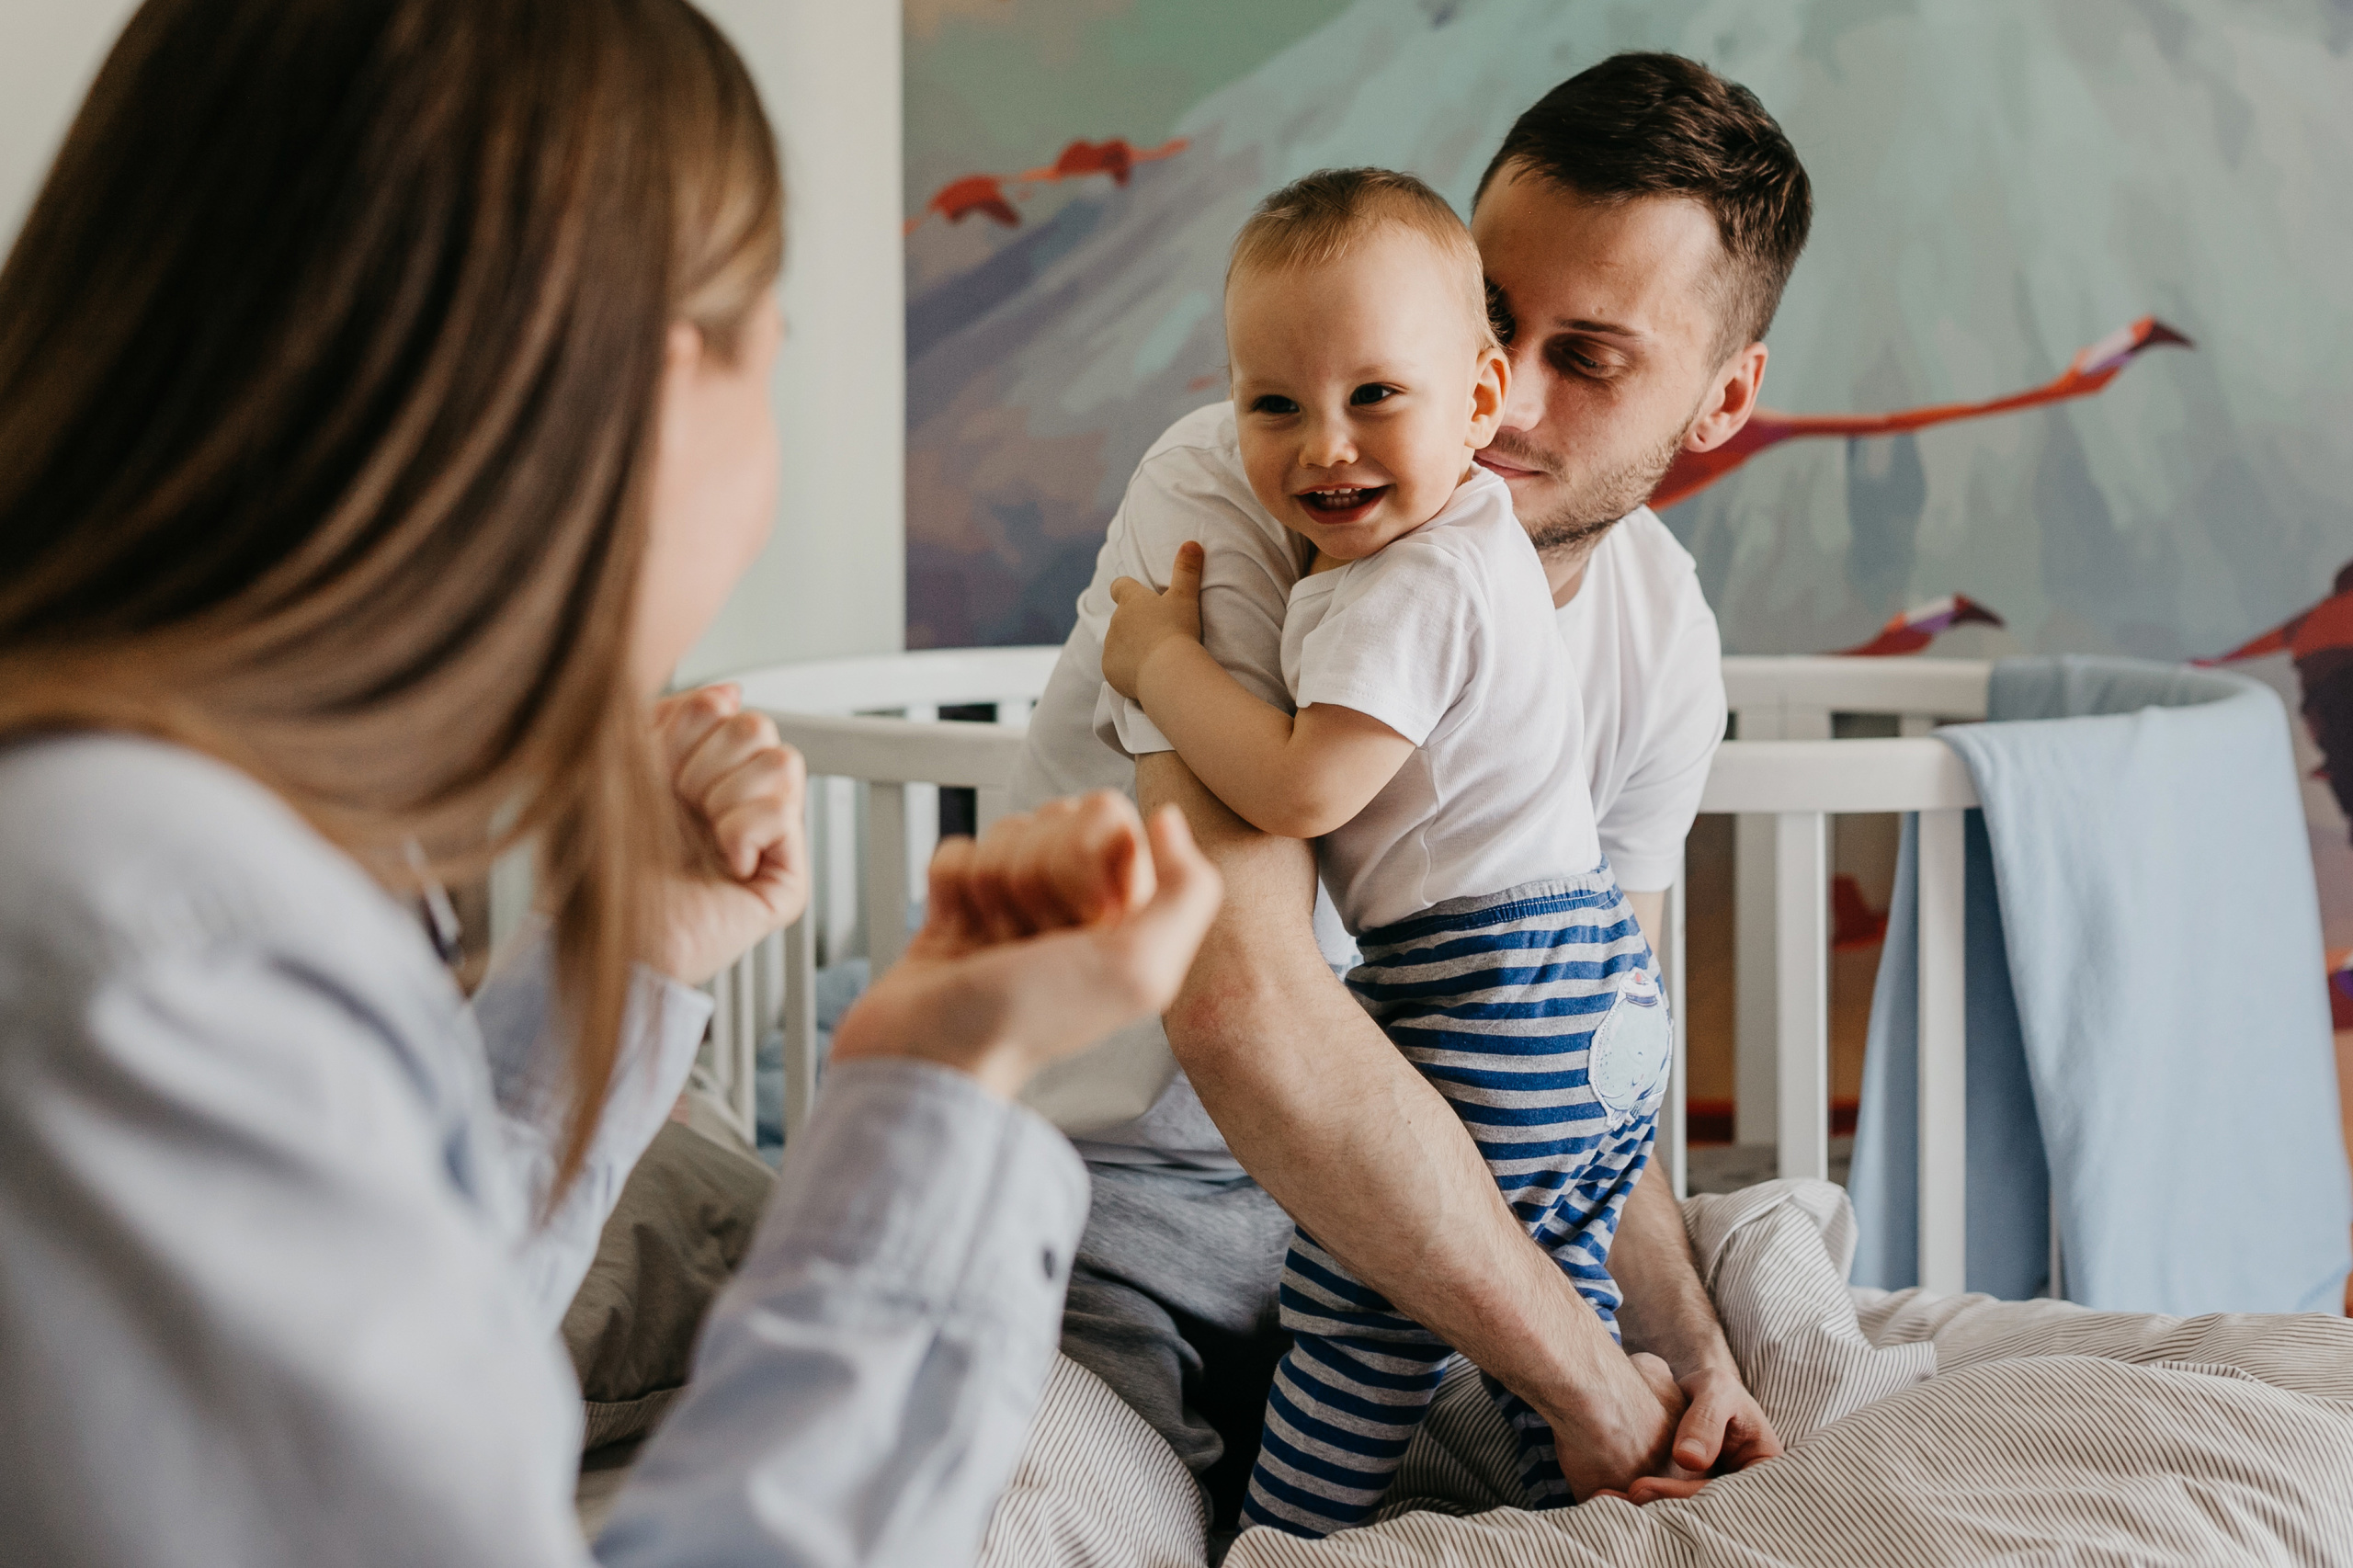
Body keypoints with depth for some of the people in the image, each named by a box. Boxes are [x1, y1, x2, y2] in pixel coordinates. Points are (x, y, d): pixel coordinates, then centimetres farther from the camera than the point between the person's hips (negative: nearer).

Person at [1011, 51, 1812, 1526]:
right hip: (1087, 1186, -5)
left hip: (1349, 1204, 6)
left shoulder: (1665, 641, -2)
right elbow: (1246, 1007, -36)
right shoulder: (1230, 492, -23)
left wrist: (1690, 1355, -13)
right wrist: (1594, 1387, -29)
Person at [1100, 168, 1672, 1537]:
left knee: (1357, 1306, 0)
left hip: (1490, 1002, -11)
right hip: (1604, 1003, 11)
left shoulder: (1409, 592, -20)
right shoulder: (1478, 526, 13)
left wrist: (1165, 659, -14)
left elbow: (1303, 789, -27)